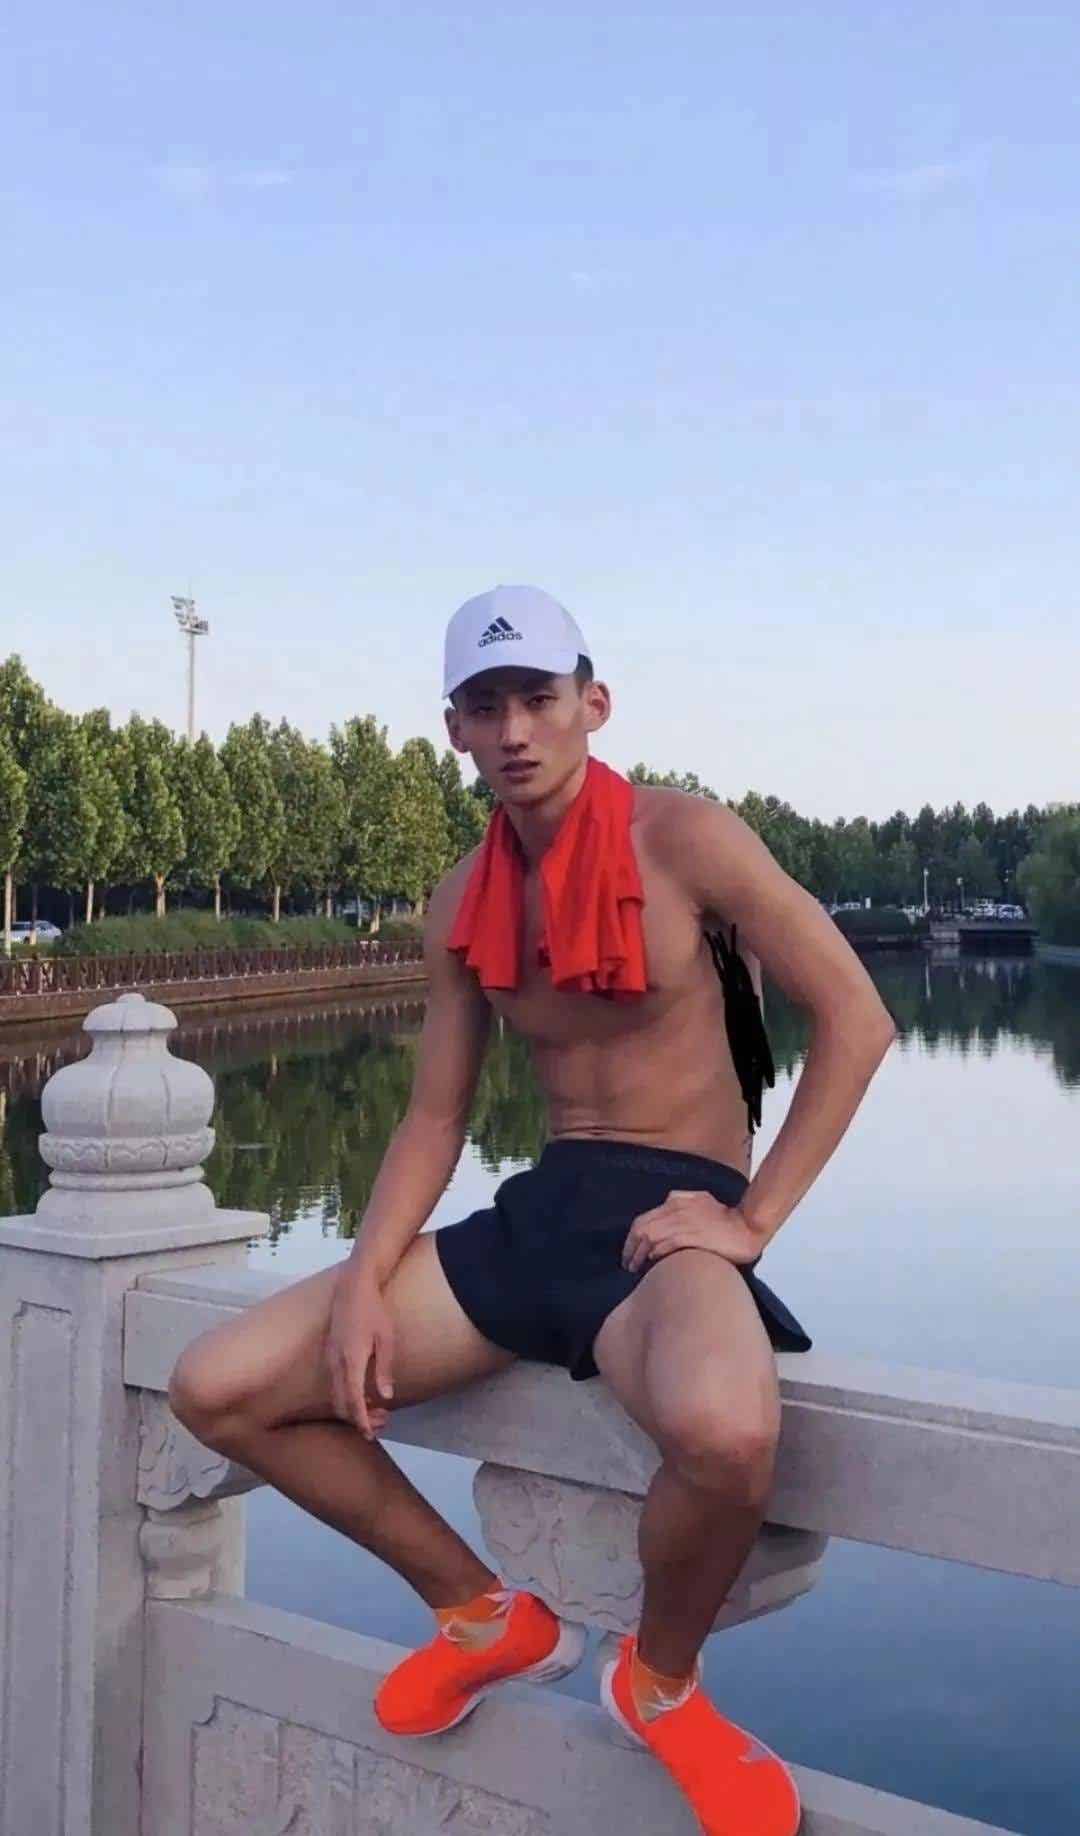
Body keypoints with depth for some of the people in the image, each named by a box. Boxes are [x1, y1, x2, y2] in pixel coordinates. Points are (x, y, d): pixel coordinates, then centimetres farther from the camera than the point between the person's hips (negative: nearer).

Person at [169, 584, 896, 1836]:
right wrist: (365, 1281, -7)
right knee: (218, 1389, -2)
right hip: (535, 1213, 6)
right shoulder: (461, 906, 7)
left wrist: (751, 1222, -15)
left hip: (672, 1221, -6)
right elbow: (432, 1120, 9)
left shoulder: (683, 839, -9)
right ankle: (486, 1616, 16)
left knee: (724, 1431, -42)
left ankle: (661, 1682, -3)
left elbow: (856, 1020, -10)